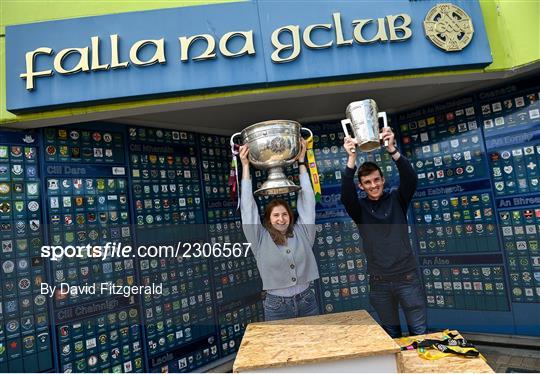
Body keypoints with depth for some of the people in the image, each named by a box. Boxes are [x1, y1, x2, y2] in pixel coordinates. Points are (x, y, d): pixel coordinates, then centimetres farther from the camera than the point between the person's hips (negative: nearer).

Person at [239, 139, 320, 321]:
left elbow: (307, 200, 0)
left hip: (307, 301, 2)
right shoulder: (260, 239, -4)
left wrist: (301, 162, -1)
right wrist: (245, 166, -10)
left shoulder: (302, 232, 2)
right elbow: (248, 206, -8)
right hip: (277, 306, -2)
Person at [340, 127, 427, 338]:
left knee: (420, 332, 8)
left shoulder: (396, 199, 0)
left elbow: (411, 179, -17)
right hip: (379, 282, 1)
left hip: (407, 277, -1)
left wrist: (392, 150, -31)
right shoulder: (359, 209, -1)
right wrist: (352, 159, -32)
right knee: (391, 334, 14)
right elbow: (346, 195, -21)